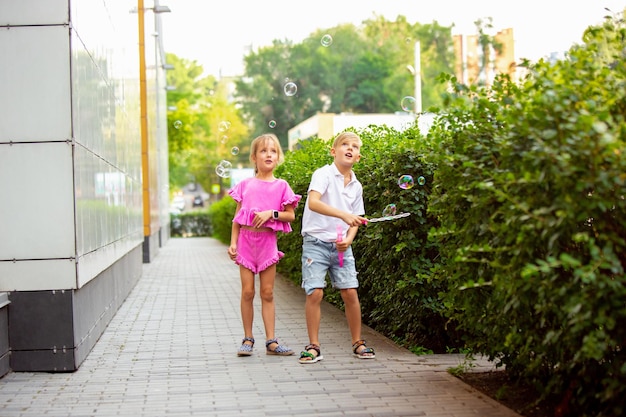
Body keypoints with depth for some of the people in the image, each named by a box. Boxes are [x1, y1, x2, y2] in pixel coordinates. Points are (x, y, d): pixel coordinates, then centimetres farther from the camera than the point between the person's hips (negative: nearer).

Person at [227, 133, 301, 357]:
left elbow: (291, 215, 4)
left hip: (268, 240, 0)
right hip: (246, 239, 0)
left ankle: (271, 341, 6)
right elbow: (237, 216, 7)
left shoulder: (281, 186, 3)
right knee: (247, 291, 0)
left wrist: (271, 213, -13)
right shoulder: (246, 185, 5)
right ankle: (248, 339, 10)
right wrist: (233, 243, 0)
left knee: (267, 292, 3)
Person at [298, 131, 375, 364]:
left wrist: (348, 239, -5)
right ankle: (314, 346, 0)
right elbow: (313, 202, -25)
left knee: (350, 292, -1)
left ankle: (357, 343, 13)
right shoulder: (323, 174, -8)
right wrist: (343, 214, -35)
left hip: (341, 246, 5)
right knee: (315, 293, -10)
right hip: (316, 242, -5)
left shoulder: (356, 186, 10)